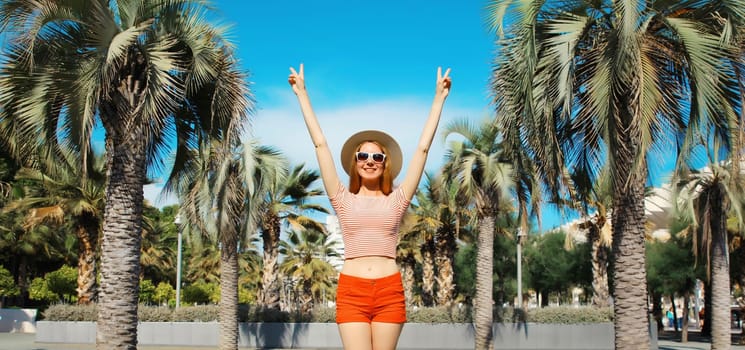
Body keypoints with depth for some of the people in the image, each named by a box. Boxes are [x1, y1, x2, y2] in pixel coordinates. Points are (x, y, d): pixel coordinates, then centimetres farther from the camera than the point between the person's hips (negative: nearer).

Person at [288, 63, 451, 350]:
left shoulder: (396, 200, 7)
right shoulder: (344, 200, 7)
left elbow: (422, 149, 7)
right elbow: (320, 145, 7)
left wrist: (439, 98, 8)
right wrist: (302, 95, 9)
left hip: (389, 291, 1)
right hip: (351, 291, -1)